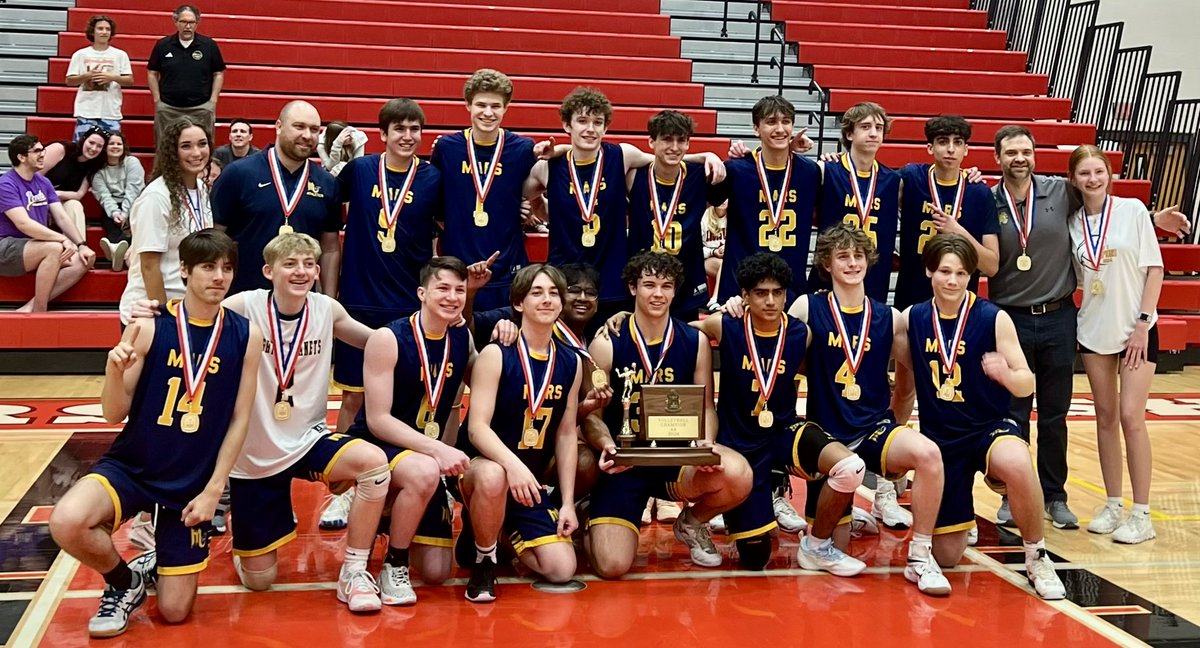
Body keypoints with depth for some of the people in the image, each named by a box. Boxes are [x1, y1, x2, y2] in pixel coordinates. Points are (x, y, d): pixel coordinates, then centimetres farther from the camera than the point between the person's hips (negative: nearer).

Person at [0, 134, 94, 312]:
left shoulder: (43, 182, 10)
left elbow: (62, 217, 4)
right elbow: (24, 224, -26)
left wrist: (82, 245, -11)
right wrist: (63, 239, -30)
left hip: (37, 248, 8)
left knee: (83, 260, -13)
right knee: (54, 248, -33)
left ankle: (31, 307, -18)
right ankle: (39, 312, -23)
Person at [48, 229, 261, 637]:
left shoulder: (246, 336, -5)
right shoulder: (149, 327, -9)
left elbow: (239, 420, -2)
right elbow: (114, 415, -6)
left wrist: (213, 490, -8)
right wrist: (115, 371, -27)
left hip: (192, 484, 1)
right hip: (131, 466, -1)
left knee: (174, 612, 1)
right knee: (66, 522, -32)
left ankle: (153, 569, 39)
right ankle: (125, 582, 2)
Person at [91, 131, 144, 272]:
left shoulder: (132, 162, -1)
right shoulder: (99, 170, 4)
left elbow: (132, 191, -12)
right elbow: (104, 195, -9)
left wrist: (125, 213, -25)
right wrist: (115, 213, -27)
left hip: (134, 205, -1)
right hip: (112, 208, 2)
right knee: (106, 219, -31)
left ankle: (114, 244, -57)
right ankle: (119, 246, -56)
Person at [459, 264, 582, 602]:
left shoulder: (571, 363, 4)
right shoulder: (496, 355, -12)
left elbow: (566, 435, 7)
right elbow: (477, 427, -20)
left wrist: (567, 502, 2)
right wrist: (512, 464, -39)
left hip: (532, 483, 5)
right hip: (484, 466, -5)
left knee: (561, 569, -10)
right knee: (493, 477, -42)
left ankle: (508, 536, 23)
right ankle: (483, 560, -11)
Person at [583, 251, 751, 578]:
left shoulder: (695, 341, 2)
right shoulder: (606, 344, -4)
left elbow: (706, 406, 6)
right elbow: (592, 415, -2)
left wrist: (706, 443, -16)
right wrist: (606, 445, -24)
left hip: (678, 458, 2)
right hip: (623, 463, -2)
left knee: (737, 475, -31)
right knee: (611, 565, -20)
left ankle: (692, 523, 6)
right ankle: (593, 521, 21)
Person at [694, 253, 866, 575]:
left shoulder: (802, 334, -6)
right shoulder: (724, 327, -12)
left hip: (785, 431, 2)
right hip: (739, 442, -2)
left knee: (850, 467, -29)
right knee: (754, 559, 0)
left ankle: (816, 547, -3)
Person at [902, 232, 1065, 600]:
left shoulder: (994, 319, -11)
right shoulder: (913, 319, -2)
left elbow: (1027, 385, -10)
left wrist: (1005, 373, -31)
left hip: (990, 428, -2)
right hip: (939, 436, 3)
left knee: (1016, 465, -41)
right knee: (946, 556, 5)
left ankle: (1036, 556, -15)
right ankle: (960, 520, 43)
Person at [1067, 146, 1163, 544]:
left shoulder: (1132, 210, -5)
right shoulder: (1074, 223, 4)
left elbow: (1154, 268, -6)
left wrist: (1143, 322, -11)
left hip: (1136, 329, -3)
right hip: (1094, 329, 4)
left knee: (1131, 417, -8)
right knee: (1105, 417, 8)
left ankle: (1141, 515, 0)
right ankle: (1113, 507, 18)